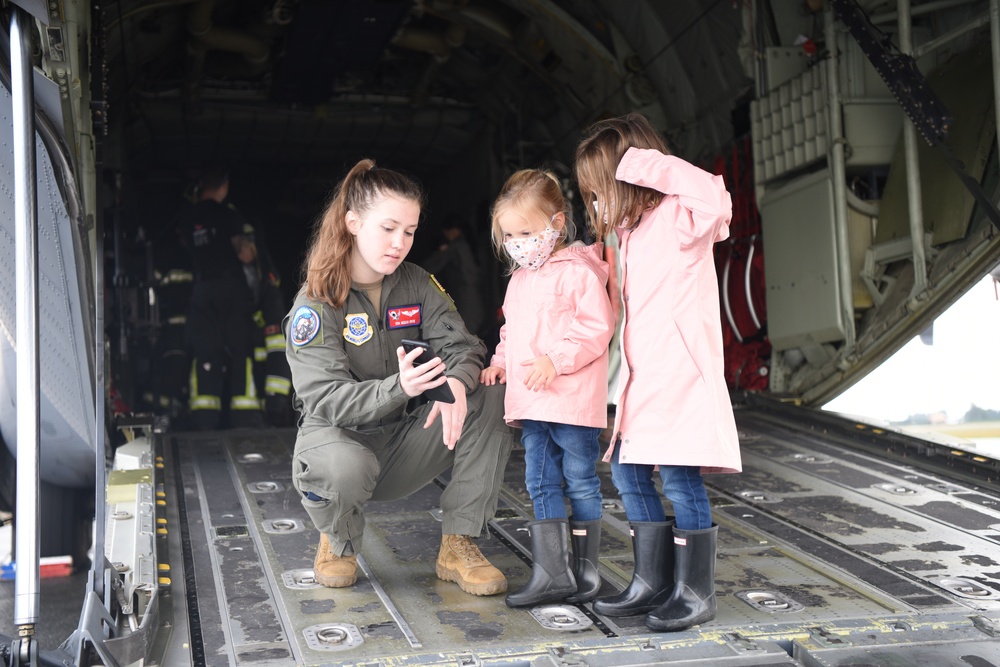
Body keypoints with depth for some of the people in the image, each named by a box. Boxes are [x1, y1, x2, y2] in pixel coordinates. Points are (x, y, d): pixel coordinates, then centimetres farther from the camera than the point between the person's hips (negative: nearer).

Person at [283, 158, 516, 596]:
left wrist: (456, 383, -35)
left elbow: (462, 347, -9)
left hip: (405, 439, 4)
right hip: (338, 432, -4)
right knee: (344, 467, -41)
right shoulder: (314, 305, -14)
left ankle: (458, 546, -11)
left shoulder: (418, 284, 0)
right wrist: (398, 388, -43)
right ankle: (338, 542, -2)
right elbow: (326, 399, -23)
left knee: (492, 399, -19)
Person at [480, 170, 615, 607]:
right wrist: (500, 361, 11)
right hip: (530, 401, 8)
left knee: (580, 482, 4)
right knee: (541, 484, 7)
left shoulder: (578, 271, -9)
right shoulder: (520, 279, 17)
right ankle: (552, 573, 12)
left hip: (573, 398, -8)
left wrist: (556, 359, -22)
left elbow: (596, 326, -15)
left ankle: (585, 568, 15)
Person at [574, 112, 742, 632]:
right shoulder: (631, 230, 18)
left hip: (681, 370, -10)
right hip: (643, 376, 10)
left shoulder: (679, 217, -9)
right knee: (628, 473, 11)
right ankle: (652, 582, 21)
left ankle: (695, 592, 6)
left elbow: (716, 199, -31)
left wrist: (646, 165, -22)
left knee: (680, 477, -7)